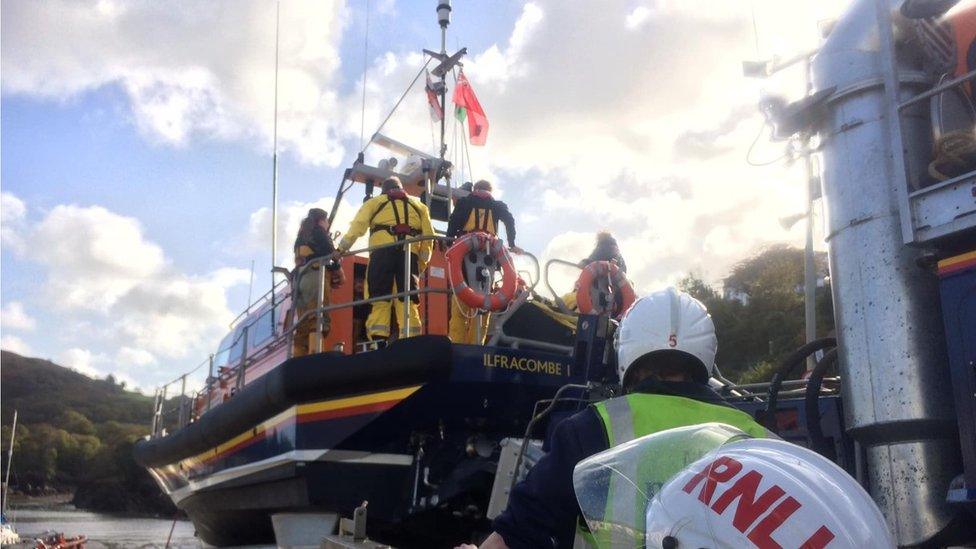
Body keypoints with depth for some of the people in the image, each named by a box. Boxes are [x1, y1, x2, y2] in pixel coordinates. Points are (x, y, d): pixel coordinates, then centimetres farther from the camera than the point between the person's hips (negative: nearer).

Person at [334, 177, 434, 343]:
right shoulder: (418, 205, 29)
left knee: (379, 298, -6)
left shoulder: (375, 202, 23)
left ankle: (378, 340, -20)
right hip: (410, 252, 2)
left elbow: (357, 226, 7)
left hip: (382, 250, -2)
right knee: (407, 300, -1)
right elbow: (428, 234, 18)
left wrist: (342, 248, 8)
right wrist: (423, 261, 20)